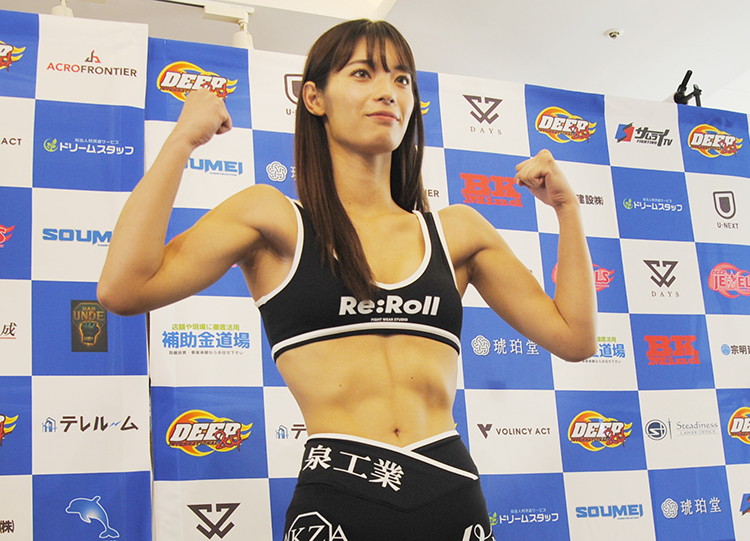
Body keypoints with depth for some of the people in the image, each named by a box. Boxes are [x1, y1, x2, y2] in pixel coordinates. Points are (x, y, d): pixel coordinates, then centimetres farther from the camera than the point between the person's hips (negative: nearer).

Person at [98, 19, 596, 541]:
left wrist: (566, 205, 11)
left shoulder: (457, 231, 13)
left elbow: (575, 337, 14)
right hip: (336, 498, -3)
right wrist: (183, 140, -3)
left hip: (454, 497, 3)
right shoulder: (274, 220, 4)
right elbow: (124, 289, -10)